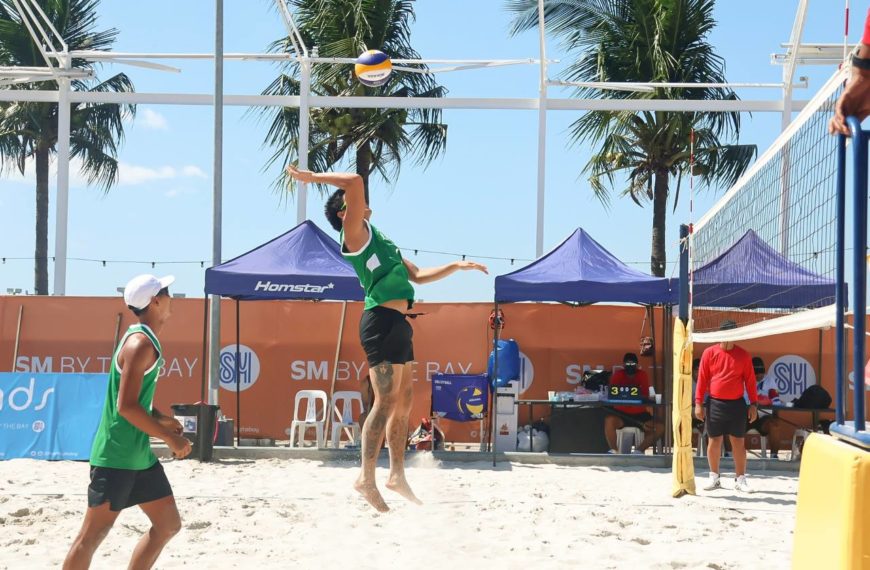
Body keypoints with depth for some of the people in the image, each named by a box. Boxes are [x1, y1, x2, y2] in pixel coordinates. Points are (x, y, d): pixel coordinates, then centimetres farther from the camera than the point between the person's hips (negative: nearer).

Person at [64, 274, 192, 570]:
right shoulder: (141, 343, -18)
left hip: (139, 455, 10)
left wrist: (161, 420, 10)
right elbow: (126, 406, -24)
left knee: (169, 524, 12)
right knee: (92, 534, -4)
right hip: (116, 456, -10)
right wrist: (170, 438, -18)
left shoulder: (144, 340, 13)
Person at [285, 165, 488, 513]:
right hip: (382, 320, -9)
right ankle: (366, 479, -11)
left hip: (397, 323, 10)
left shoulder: (378, 240, 26)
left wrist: (457, 266, 26)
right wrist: (313, 177, -7)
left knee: (403, 402, 11)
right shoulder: (355, 233, -1)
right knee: (387, 401, -13)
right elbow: (355, 181, -14)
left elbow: (418, 276, 32)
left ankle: (397, 476, 18)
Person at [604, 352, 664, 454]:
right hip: (621, 413, -2)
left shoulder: (642, 375, 2)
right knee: (609, 420, -35)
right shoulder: (618, 375, -2)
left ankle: (639, 450, -2)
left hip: (639, 414, 2)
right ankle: (613, 451, -22)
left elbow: (645, 395, -7)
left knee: (660, 429, -17)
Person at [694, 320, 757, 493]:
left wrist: (753, 404, -1)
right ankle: (714, 478, 17)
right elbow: (702, 379, 1)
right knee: (714, 441, 6)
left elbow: (750, 380, 4)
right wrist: (698, 403, -4)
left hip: (737, 404, 0)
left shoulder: (743, 355, 1)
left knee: (739, 442, 3)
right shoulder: (709, 353, 0)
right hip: (715, 404, 0)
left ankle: (741, 479, 11)